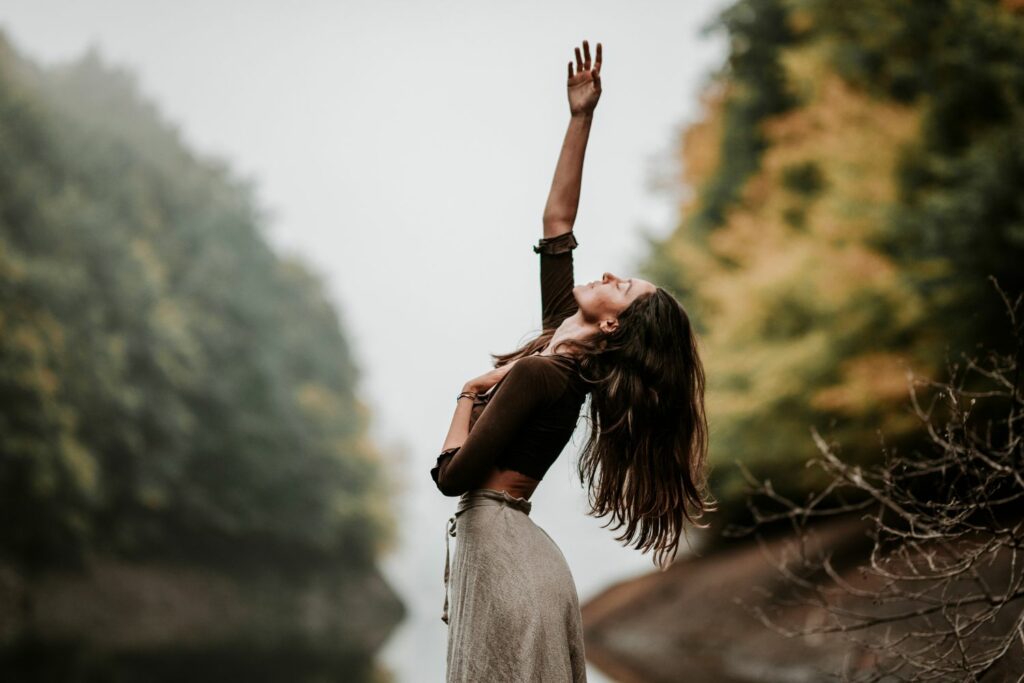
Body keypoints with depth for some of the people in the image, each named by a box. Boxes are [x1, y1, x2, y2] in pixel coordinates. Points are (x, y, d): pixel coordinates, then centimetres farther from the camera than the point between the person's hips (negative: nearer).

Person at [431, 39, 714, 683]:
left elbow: (452, 476, -18)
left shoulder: (537, 373, -17)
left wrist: (468, 397, -3)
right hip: (507, 547, 8)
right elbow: (556, 223, 13)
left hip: (500, 550, -8)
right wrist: (580, 119, 12)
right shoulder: (564, 345, 5)